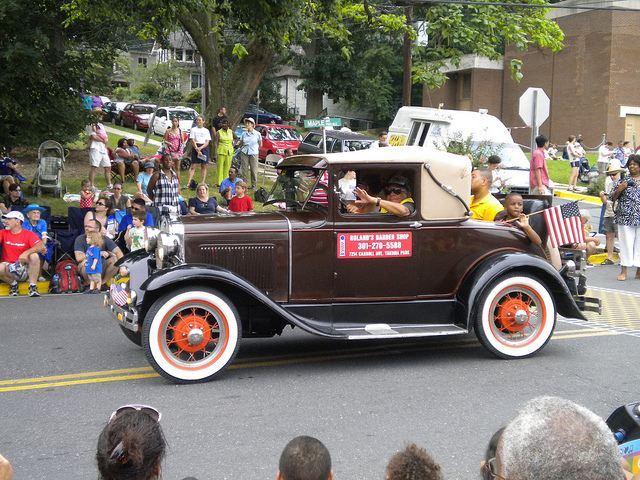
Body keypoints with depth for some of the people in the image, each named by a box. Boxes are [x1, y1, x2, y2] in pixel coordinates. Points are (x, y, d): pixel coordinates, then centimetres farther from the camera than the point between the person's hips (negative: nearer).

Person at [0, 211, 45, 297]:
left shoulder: (29, 234, -1)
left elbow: (41, 246, -18)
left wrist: (26, 252, -32)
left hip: (25, 267, -1)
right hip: (9, 268, 1)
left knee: (34, 256, -30)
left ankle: (33, 287, -20)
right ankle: (13, 284, 0)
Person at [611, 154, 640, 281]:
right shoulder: (623, 179, 6)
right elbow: (613, 197, 5)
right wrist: (619, 189, -12)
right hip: (625, 217, -1)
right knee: (626, 243, -2)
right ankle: (624, 271, 2)